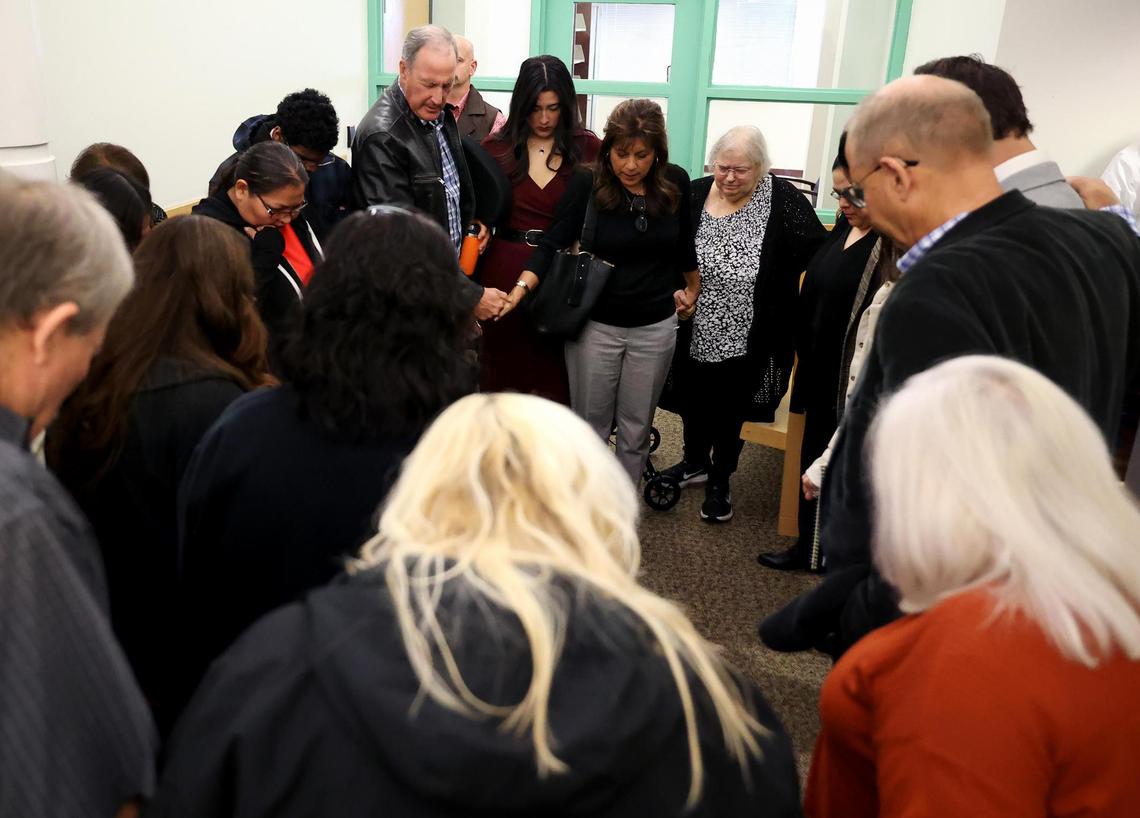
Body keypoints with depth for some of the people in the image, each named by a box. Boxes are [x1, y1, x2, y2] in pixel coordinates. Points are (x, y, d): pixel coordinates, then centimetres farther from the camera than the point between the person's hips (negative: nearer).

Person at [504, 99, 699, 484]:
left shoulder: (676, 184, -4)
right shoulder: (586, 185, -11)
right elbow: (553, 243, -16)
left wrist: (692, 290, 24)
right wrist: (521, 287, -31)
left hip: (656, 327, 2)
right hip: (594, 325, -2)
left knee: (636, 427, 13)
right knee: (590, 424, 11)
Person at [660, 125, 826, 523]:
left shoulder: (782, 199, -12)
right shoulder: (695, 195, -2)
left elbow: (819, 255, -13)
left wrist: (802, 304, -19)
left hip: (746, 338, -3)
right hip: (696, 334, 3)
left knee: (730, 411, 13)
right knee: (693, 400, 21)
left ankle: (719, 482, 36)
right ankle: (695, 462, 48)